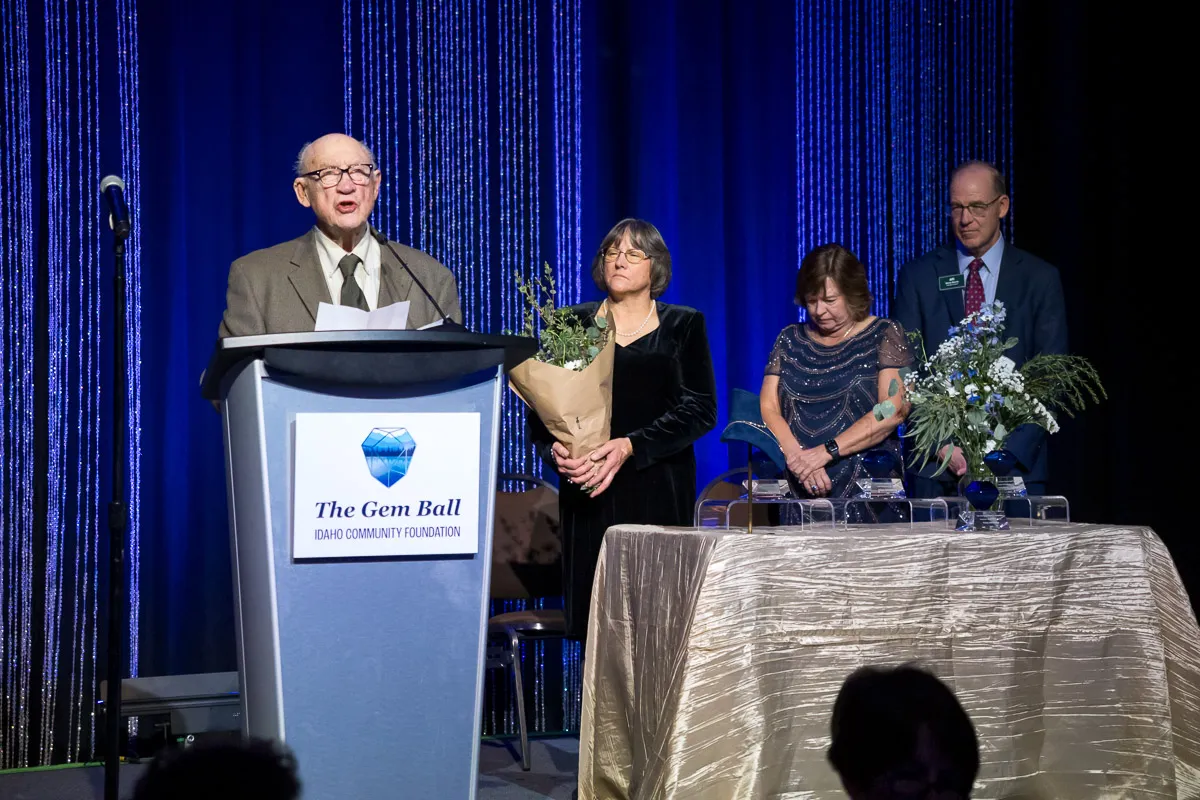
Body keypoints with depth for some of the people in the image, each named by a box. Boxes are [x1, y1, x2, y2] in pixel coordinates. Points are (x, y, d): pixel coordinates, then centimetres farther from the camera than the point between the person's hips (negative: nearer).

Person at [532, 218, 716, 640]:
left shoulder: (682, 326, 8)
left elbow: (700, 410, -2)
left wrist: (630, 447, -15)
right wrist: (554, 447, -14)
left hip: (657, 492, -1)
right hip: (588, 492, 1)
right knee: (593, 612, -5)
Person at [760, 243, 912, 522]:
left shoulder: (884, 335, 5)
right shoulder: (790, 340, 16)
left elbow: (894, 410, -6)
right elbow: (768, 408, 7)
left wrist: (826, 451, -13)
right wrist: (798, 458, -11)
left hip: (865, 490, -3)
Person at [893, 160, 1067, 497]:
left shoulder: (1040, 278, 5)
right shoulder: (918, 276, 6)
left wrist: (1010, 451, -10)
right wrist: (942, 444, -9)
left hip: (1015, 463, 0)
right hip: (935, 465, 0)